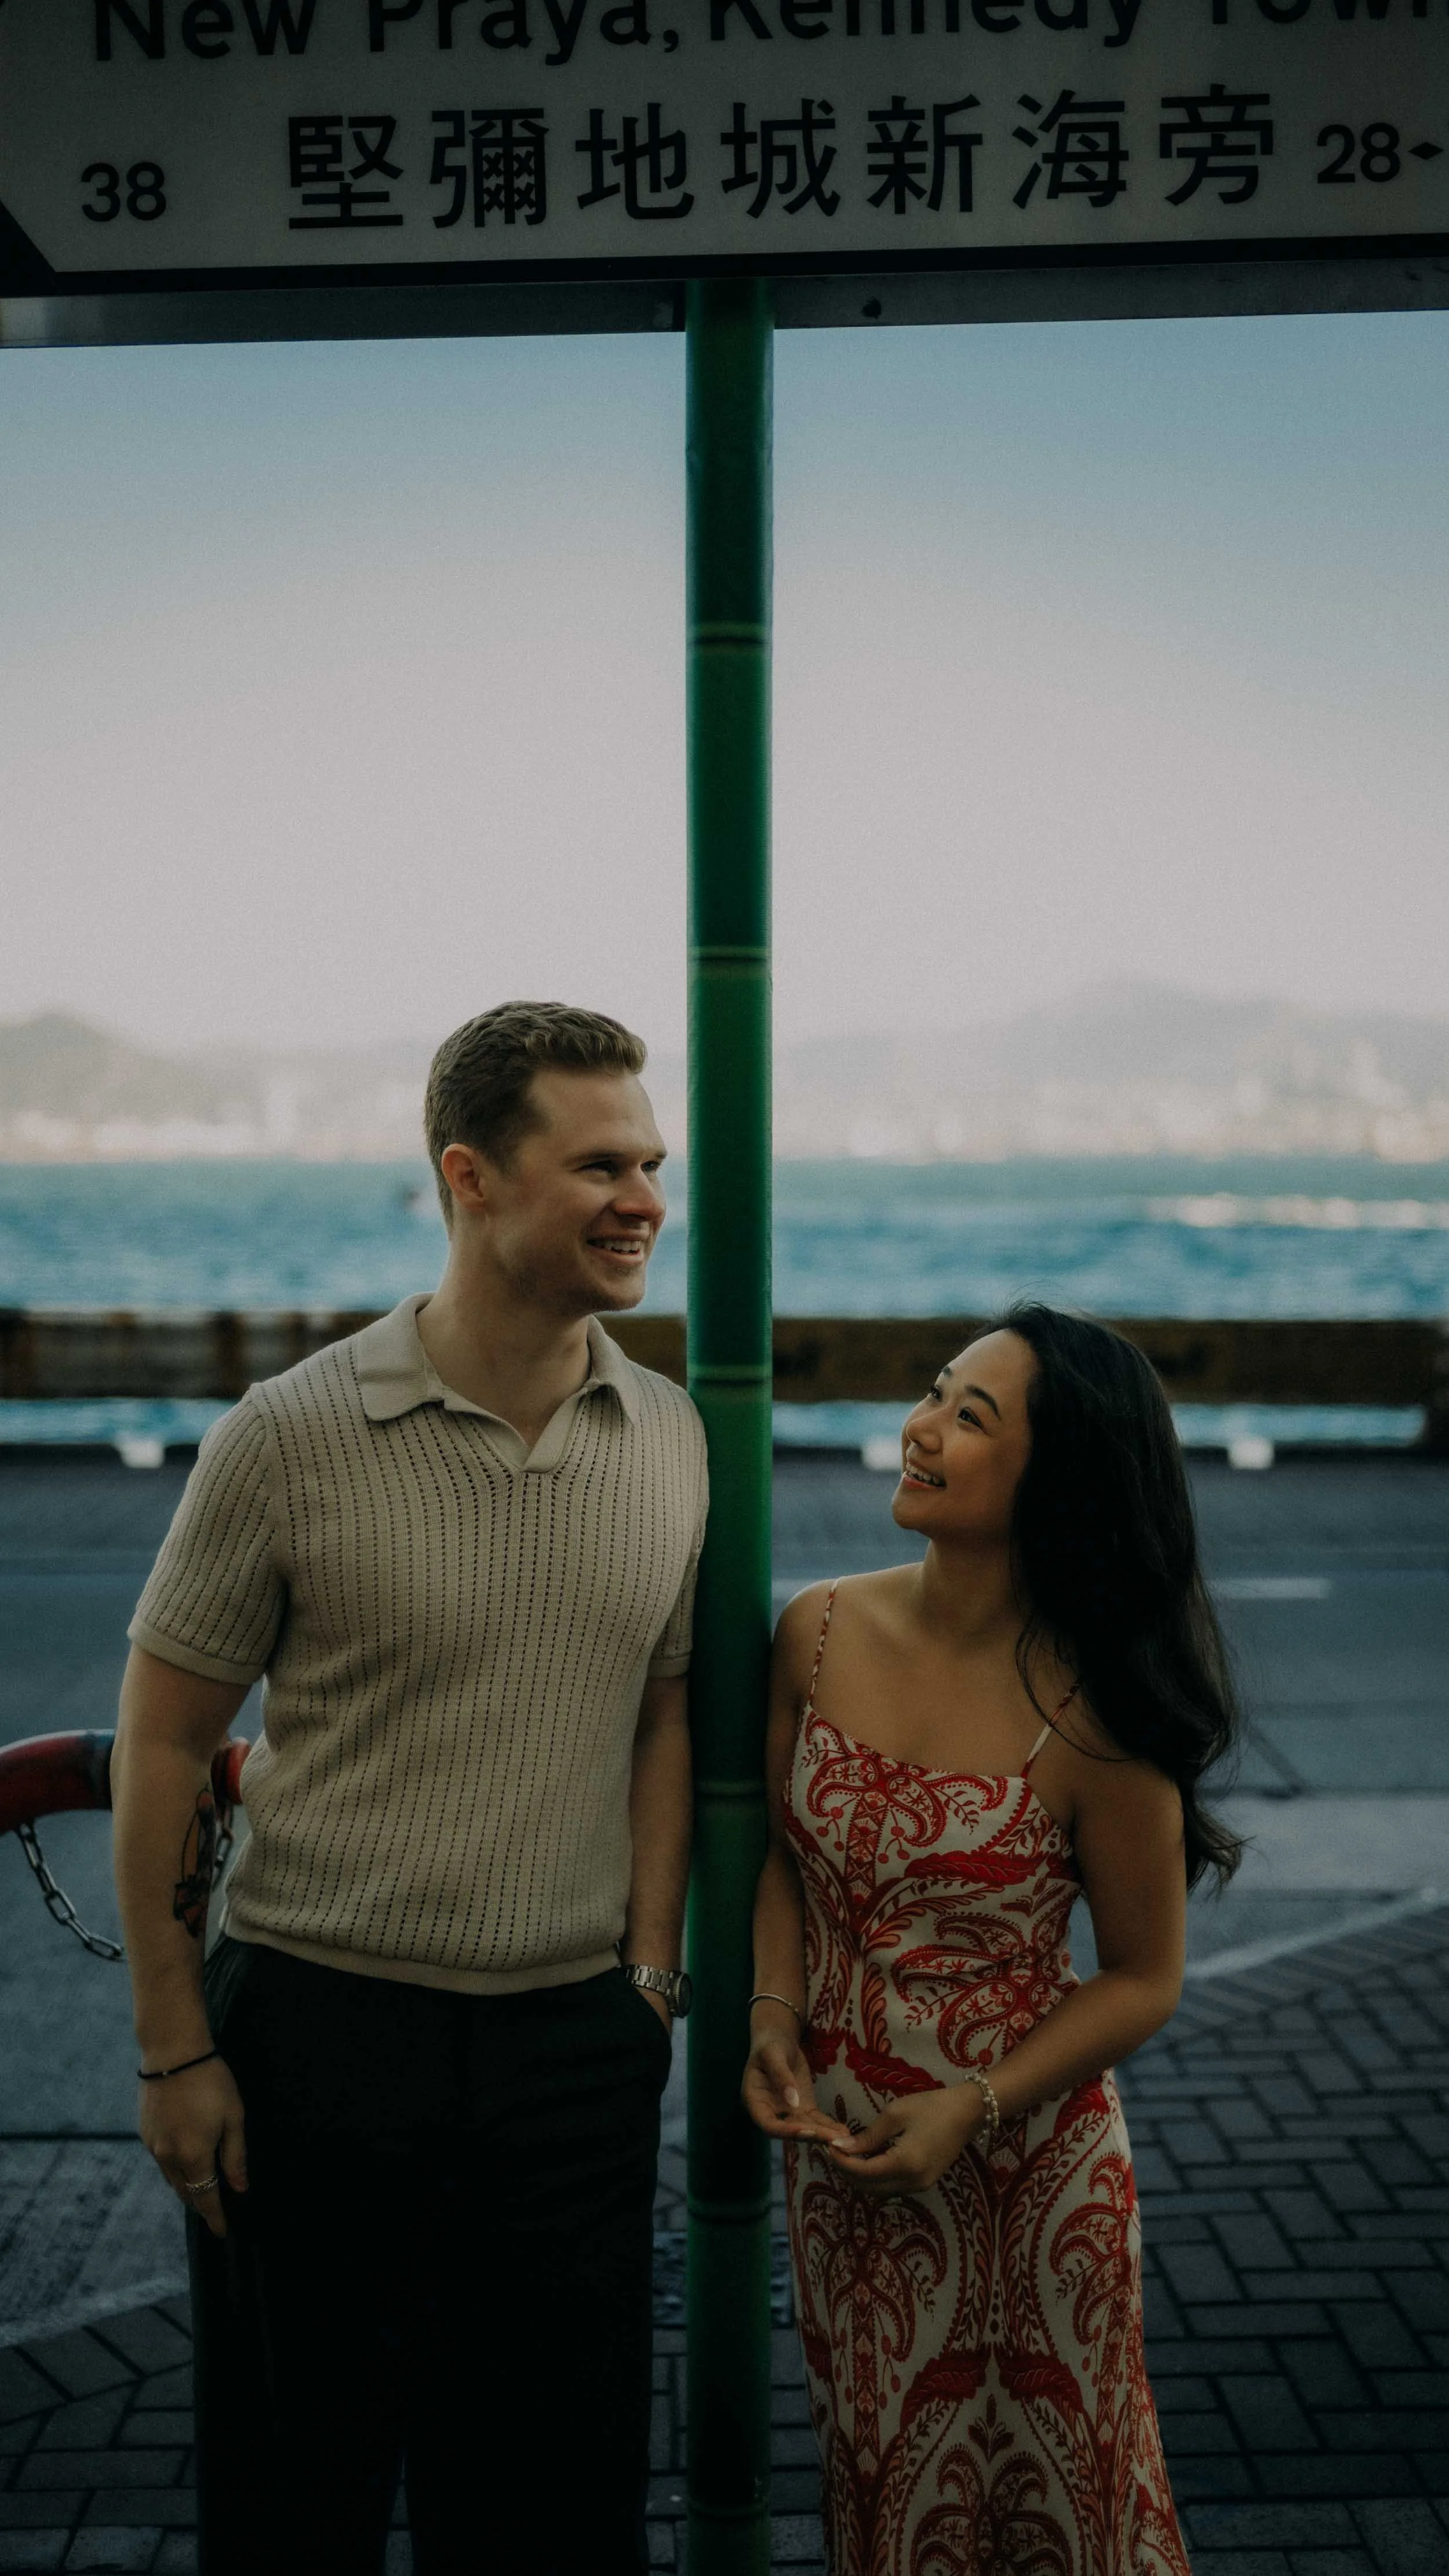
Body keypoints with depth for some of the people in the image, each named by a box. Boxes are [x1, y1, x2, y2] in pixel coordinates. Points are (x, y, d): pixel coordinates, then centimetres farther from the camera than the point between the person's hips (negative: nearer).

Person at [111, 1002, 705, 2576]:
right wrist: (175, 2050, -4)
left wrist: (650, 1973, 5)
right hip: (314, 2039, -3)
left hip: (575, 2052, 3)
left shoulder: (670, 1443, 1)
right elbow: (162, 1740, -5)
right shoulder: (293, 1439, -12)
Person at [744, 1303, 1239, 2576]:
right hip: (841, 2157, 4)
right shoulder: (821, 1633, -8)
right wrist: (775, 2014, -8)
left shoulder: (1087, 1711, -21)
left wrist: (977, 2108, -17)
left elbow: (1144, 1978, -10)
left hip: (1027, 2172, -4)